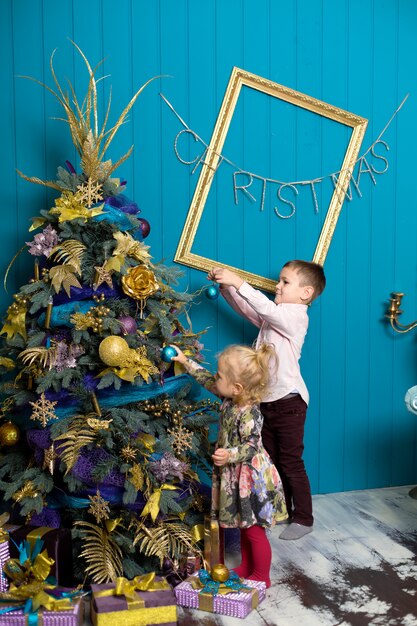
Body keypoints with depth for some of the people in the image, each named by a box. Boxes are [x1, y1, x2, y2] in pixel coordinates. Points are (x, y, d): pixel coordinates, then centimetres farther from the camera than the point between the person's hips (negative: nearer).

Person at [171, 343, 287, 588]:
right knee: (244, 525, 22)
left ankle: (261, 576, 22)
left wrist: (230, 455, -40)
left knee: (254, 530, 5)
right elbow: (208, 381, 12)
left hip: (251, 479, -9)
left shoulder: (248, 414, -28)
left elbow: (252, 446, -26)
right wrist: (187, 362, 14)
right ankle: (247, 567, 39)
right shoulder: (231, 399, -1)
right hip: (236, 477, 9)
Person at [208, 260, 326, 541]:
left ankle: (303, 519, 14)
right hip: (267, 400, 9)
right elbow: (245, 308, 11)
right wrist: (226, 286, -5)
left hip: (288, 401, -9)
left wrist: (239, 283, -33)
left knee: (291, 463, 1)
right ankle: (282, 512, 30)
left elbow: (266, 307, -30)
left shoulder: (295, 315, -14)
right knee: (272, 461, 16)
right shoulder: (273, 316, 12)